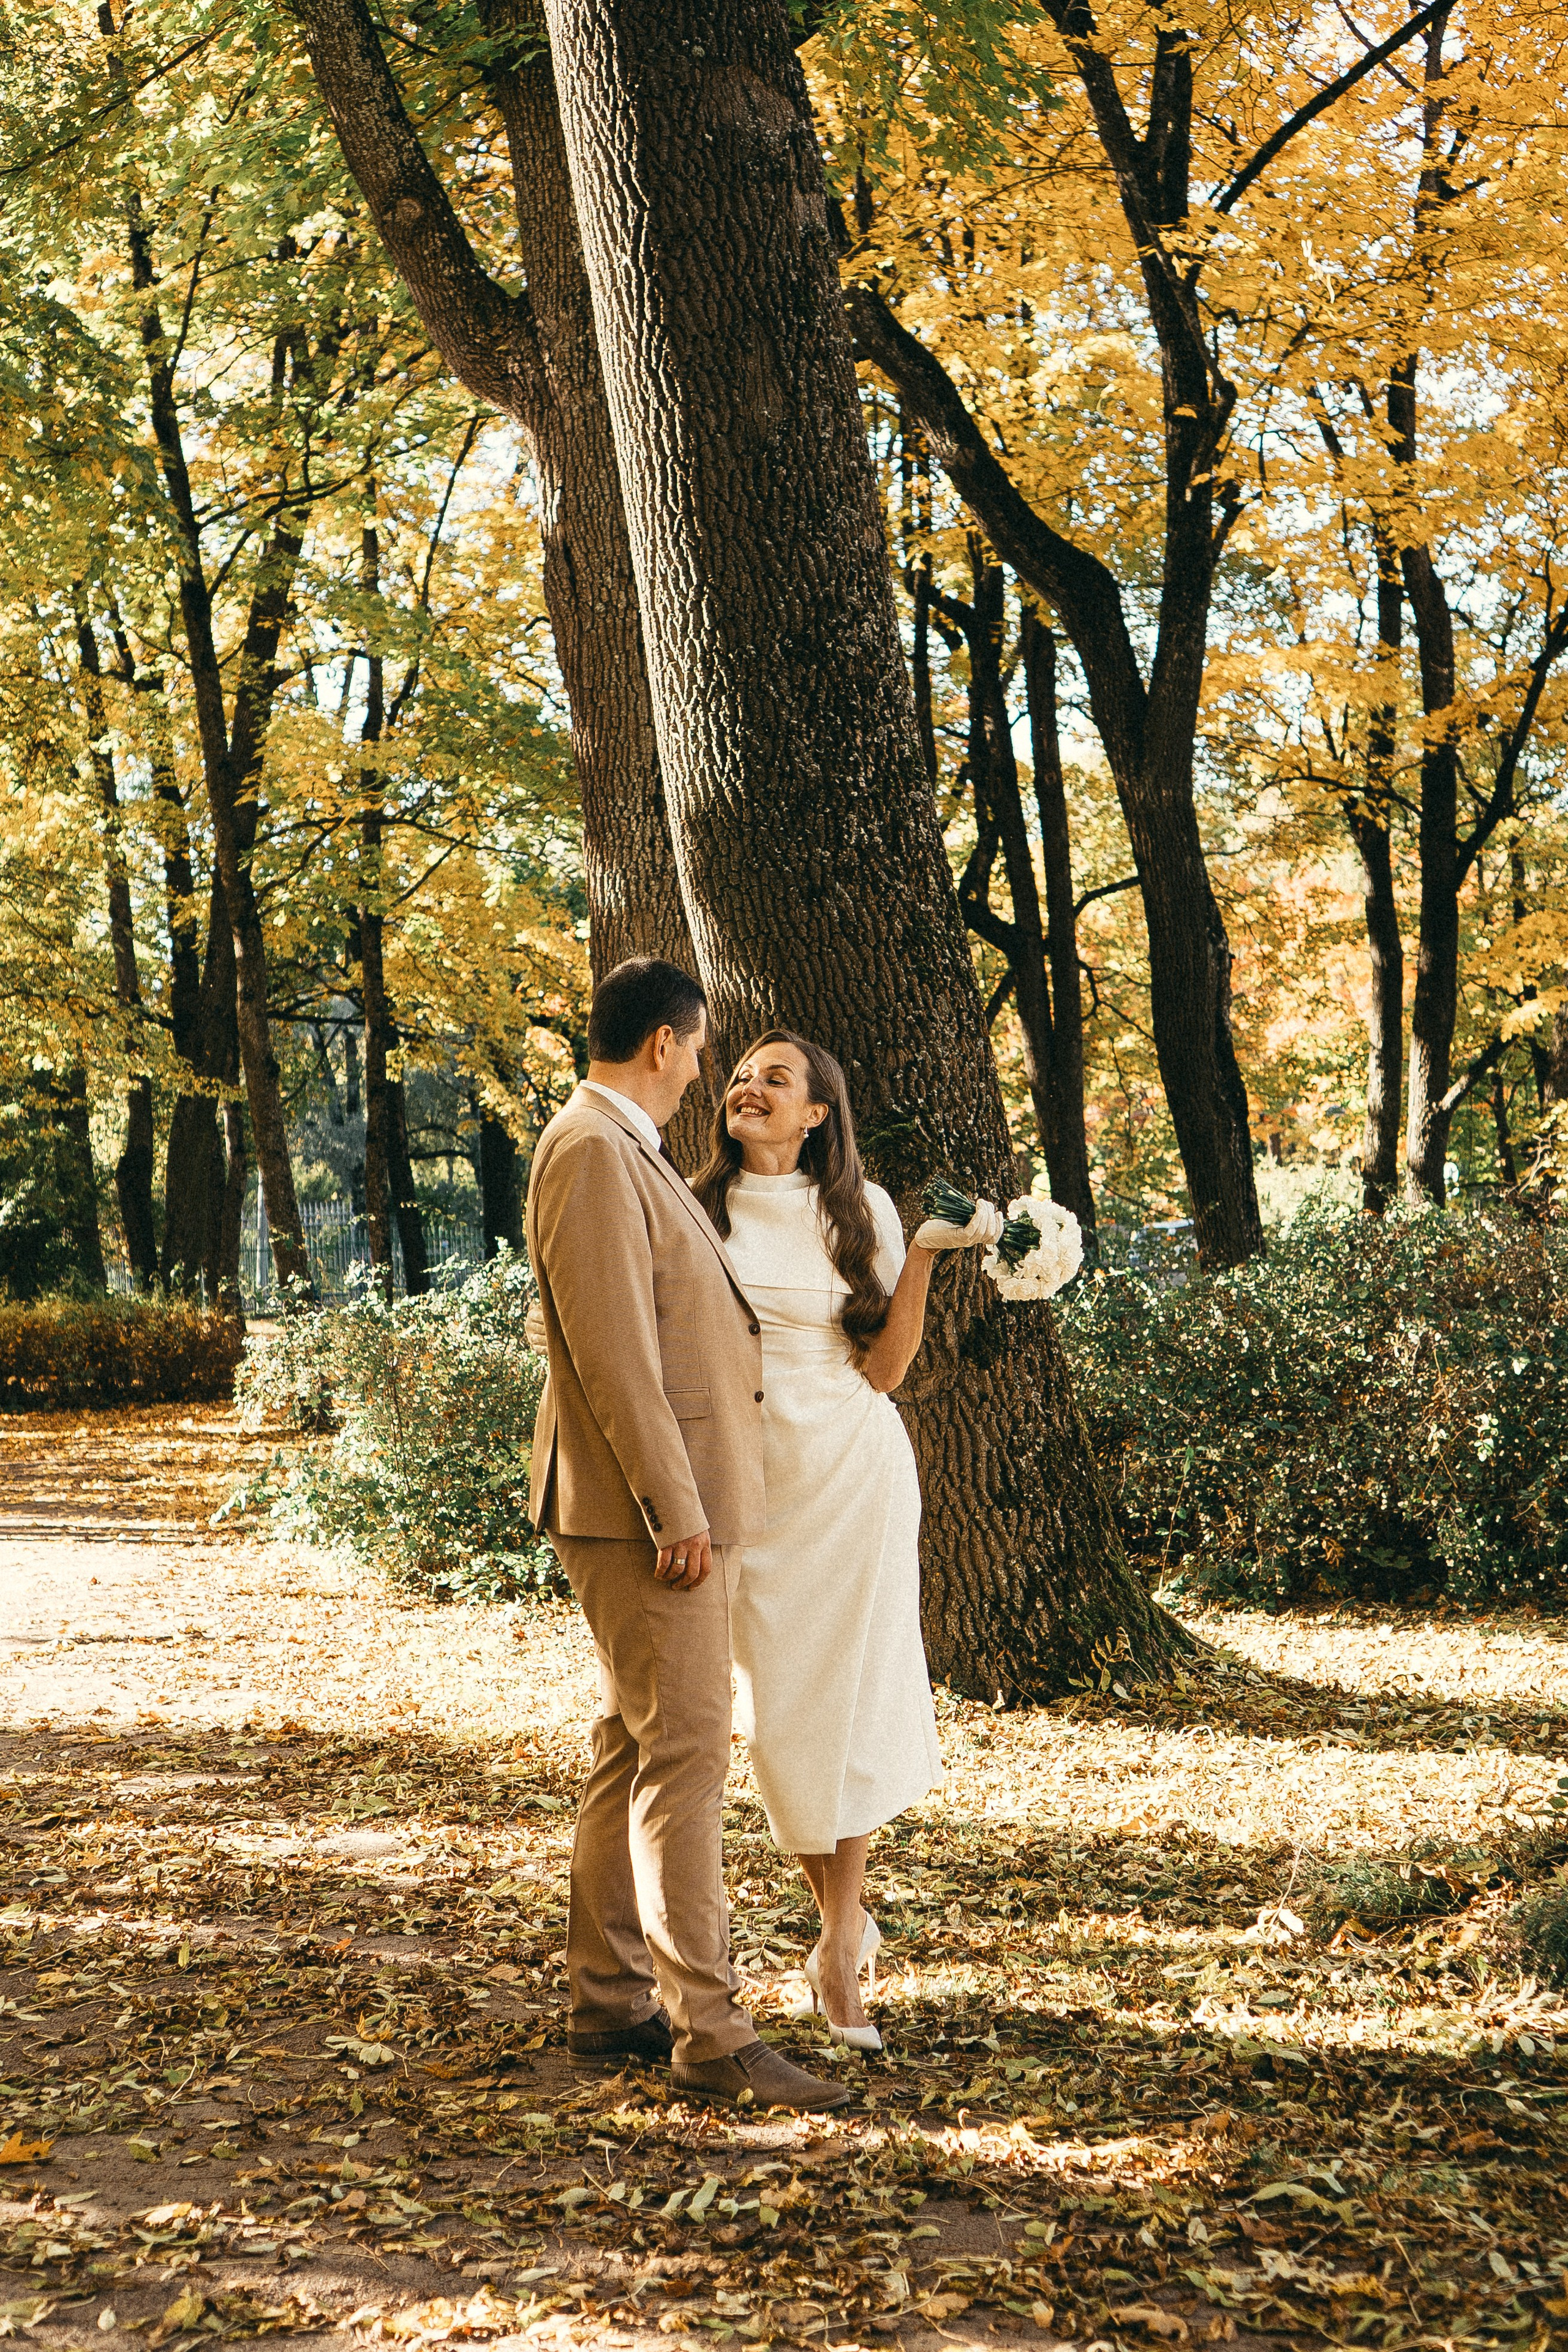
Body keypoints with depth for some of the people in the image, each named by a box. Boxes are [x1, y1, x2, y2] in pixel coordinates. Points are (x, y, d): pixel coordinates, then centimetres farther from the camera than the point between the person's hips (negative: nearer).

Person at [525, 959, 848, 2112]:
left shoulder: (629, 1152, 18)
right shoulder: (591, 1152, -15)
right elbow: (613, 1351, -22)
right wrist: (676, 1511, -22)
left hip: (680, 1501, 11)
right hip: (647, 1508, -11)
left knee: (635, 1753, 13)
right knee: (685, 1755, -9)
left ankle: (611, 2004, 21)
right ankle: (709, 2029, -5)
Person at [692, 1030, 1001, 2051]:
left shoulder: (860, 1210, 2)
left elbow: (885, 1368, -1)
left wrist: (923, 1257, -9)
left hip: (853, 1469, -1)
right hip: (746, 1478, 1)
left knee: (849, 1694, -3)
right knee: (780, 1706, 2)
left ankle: (840, 1941, 10)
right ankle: (847, 1926, 21)